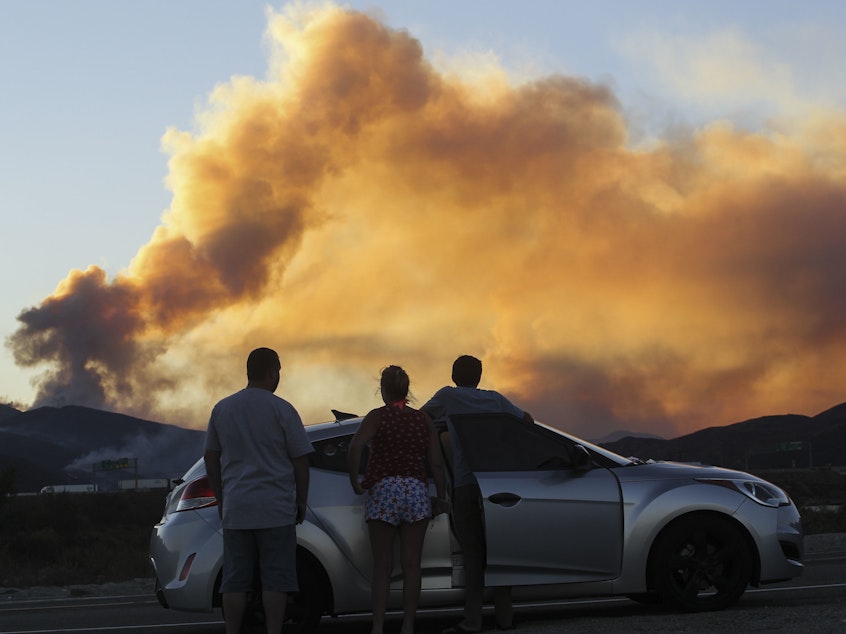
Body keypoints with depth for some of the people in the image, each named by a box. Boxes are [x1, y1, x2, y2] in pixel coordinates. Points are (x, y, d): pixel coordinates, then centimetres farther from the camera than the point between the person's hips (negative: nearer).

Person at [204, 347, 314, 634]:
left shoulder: (222, 409, 8)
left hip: (235, 509, 4)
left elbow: (211, 459, 14)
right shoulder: (282, 410, -6)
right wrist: (301, 503, 7)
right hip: (276, 509, -4)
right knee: (275, 579, 1)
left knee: (234, 580, 6)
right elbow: (300, 462, -3)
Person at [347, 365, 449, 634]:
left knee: (382, 567, 3)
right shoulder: (423, 420, 9)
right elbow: (436, 463, 6)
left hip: (383, 491, -2)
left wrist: (354, 479, -5)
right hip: (416, 491, 2)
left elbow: (356, 446, -17)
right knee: (411, 566, 6)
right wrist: (440, 497, 15)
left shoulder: (377, 416, 0)